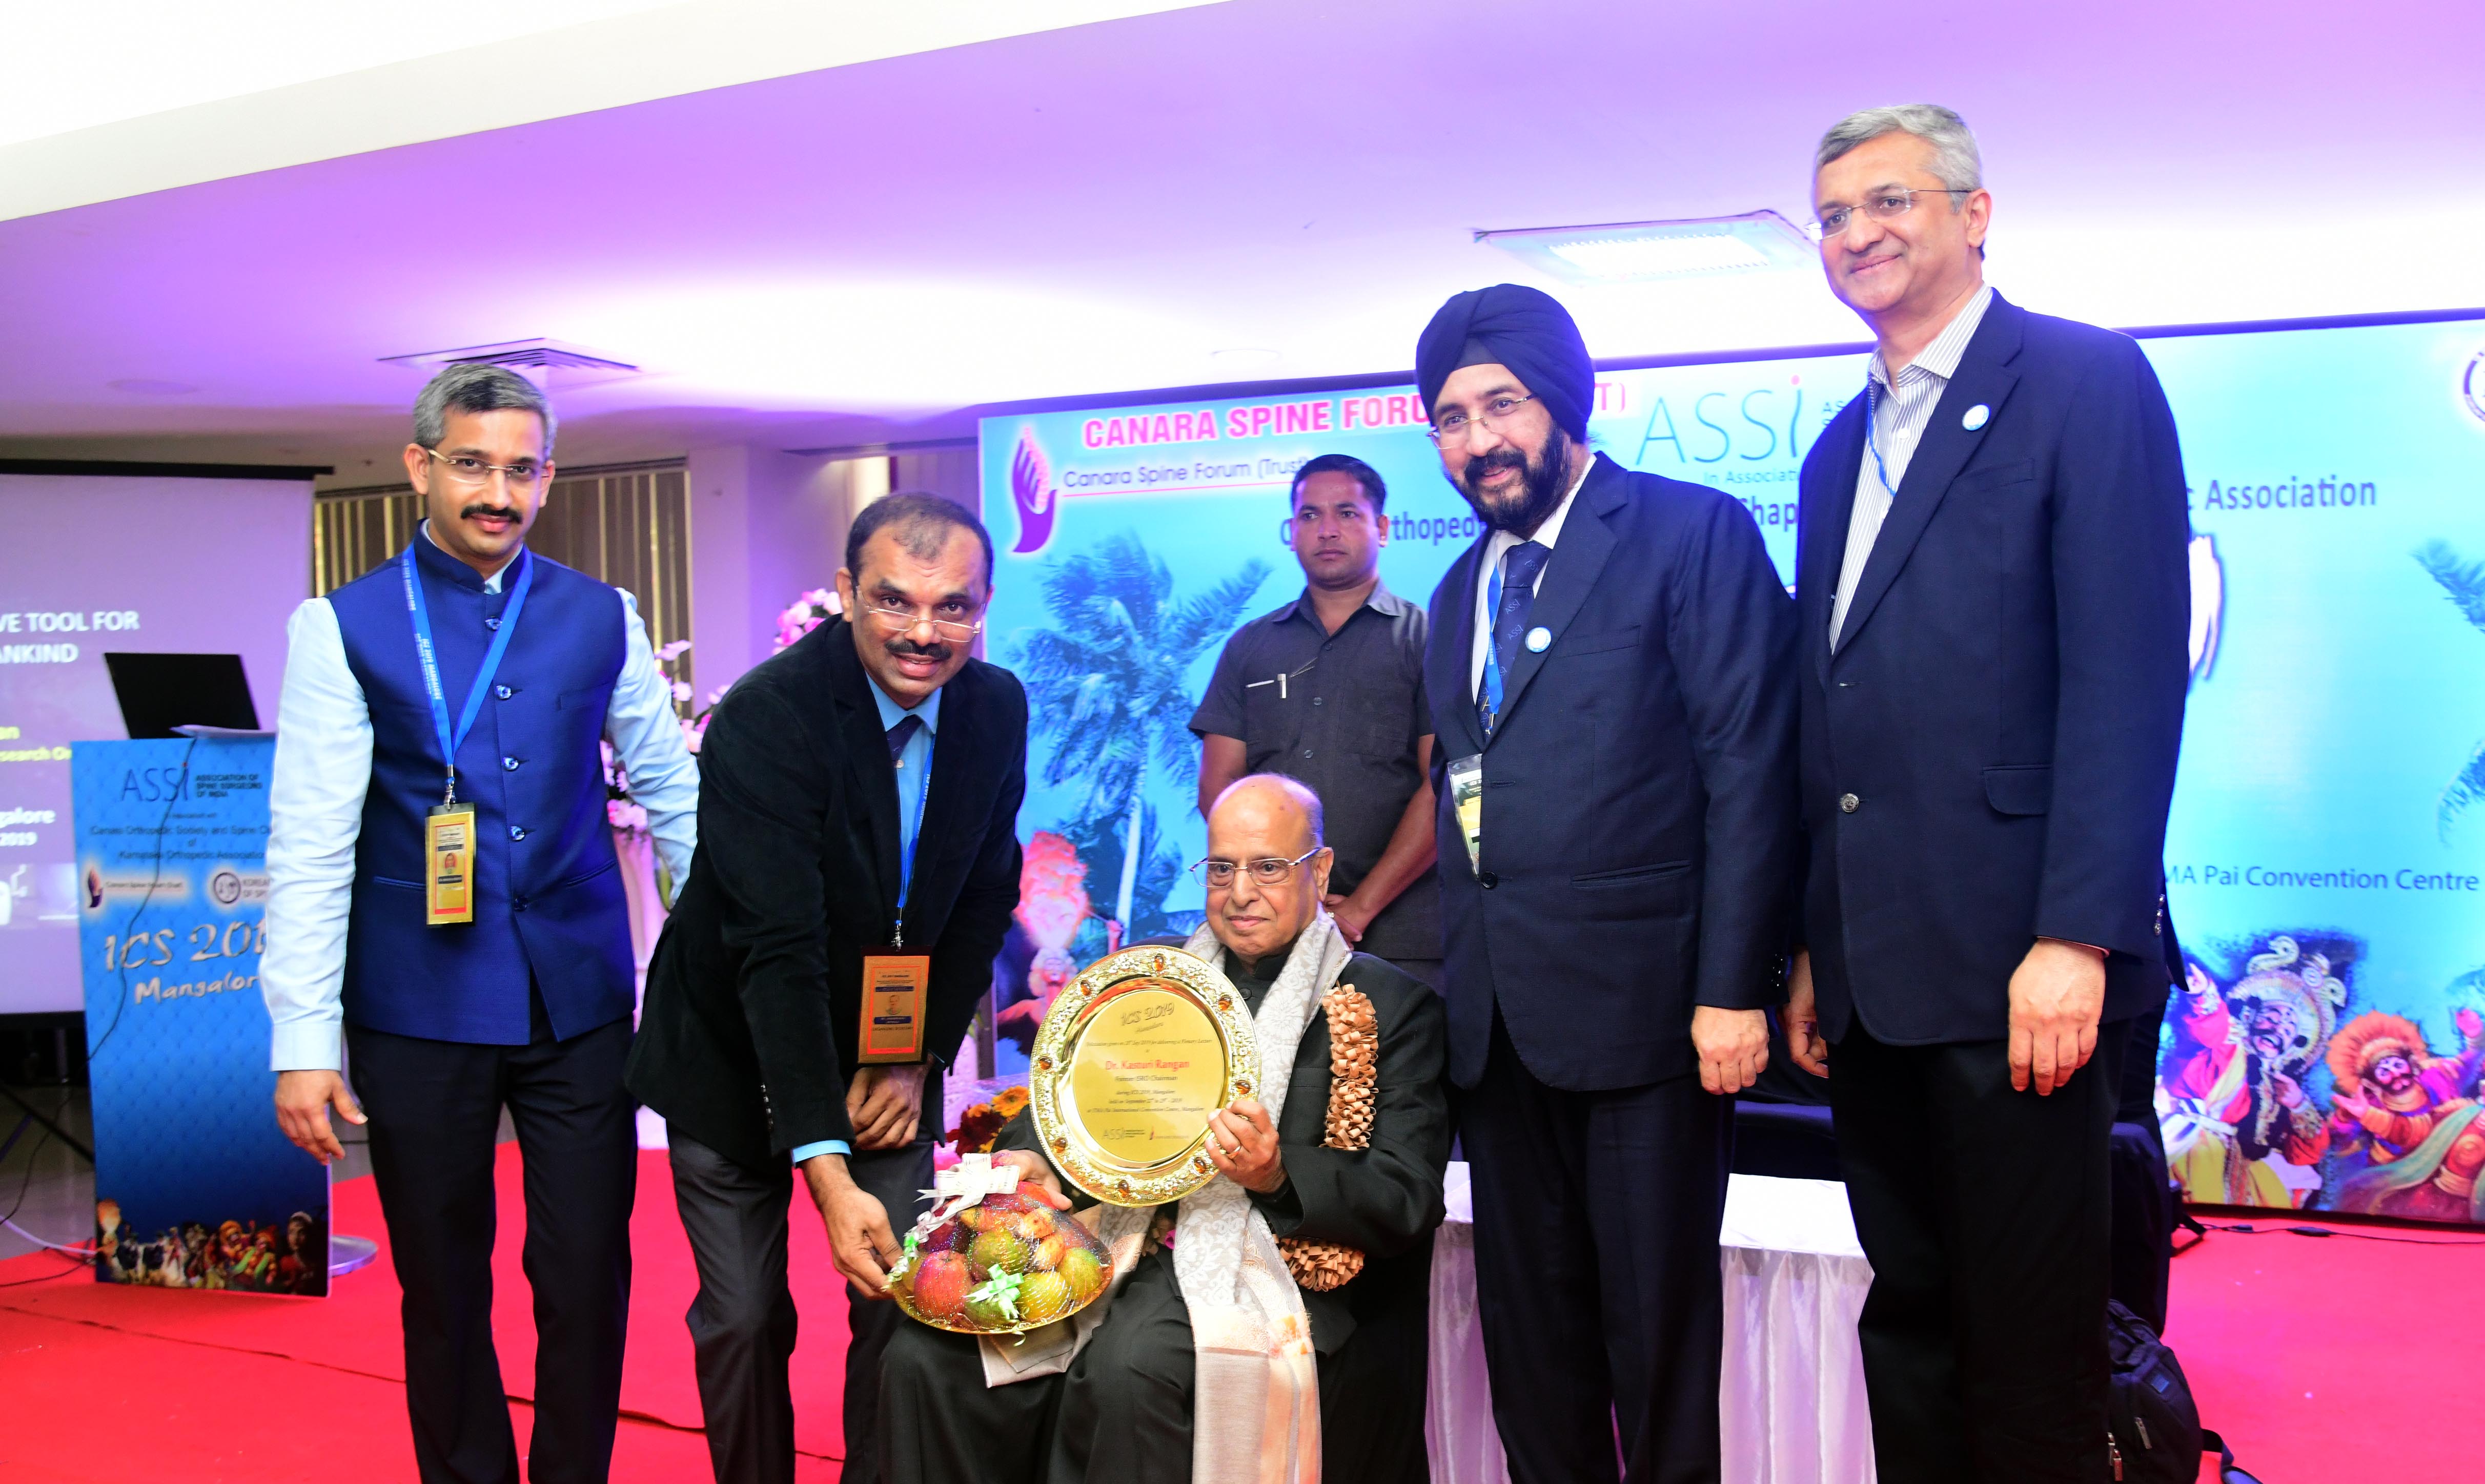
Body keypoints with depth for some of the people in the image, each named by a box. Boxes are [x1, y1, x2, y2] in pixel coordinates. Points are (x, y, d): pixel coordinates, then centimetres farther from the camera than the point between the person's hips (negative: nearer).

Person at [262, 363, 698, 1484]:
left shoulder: (602, 617, 5)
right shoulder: (344, 626, -2)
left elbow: (672, 792, 11)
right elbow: (309, 846, -5)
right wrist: (304, 1041, -9)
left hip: (579, 1000, 2)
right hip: (420, 1007, -1)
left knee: (589, 1275, 4)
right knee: (442, 1286, 12)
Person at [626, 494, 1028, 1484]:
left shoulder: (997, 708, -8)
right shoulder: (764, 718, -26)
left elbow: (985, 899, 3)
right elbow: (777, 953, -32)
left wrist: (921, 1059, -5)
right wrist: (826, 1168, -37)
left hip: (888, 1057, 4)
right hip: (738, 1057, -4)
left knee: (905, 1301, 3)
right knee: (743, 1319, 5)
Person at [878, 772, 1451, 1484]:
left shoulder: (1393, 1005, 2)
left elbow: (1409, 1200, -5)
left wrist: (1276, 1177, -22)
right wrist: (1030, 1157, -9)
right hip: (1131, 1248, 5)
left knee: (1126, 1366, -35)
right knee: (927, 1352, -18)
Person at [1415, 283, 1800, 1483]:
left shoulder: (1692, 533, -4)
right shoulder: (1462, 590, 17)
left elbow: (1749, 769, -10)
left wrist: (1733, 987, -15)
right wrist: (1461, 978, 6)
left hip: (1644, 1001, -6)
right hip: (1500, 1018, 6)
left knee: (1658, 1322, 5)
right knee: (1528, 1329, 14)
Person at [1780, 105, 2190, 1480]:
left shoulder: (2085, 383, -3)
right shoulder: (1841, 451, 19)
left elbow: (2128, 679, -12)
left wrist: (2076, 939, -19)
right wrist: (1815, 950, 13)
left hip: (2008, 965, -7)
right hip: (1872, 975, 7)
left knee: (2028, 1353, 2)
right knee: (1908, 1325, 15)